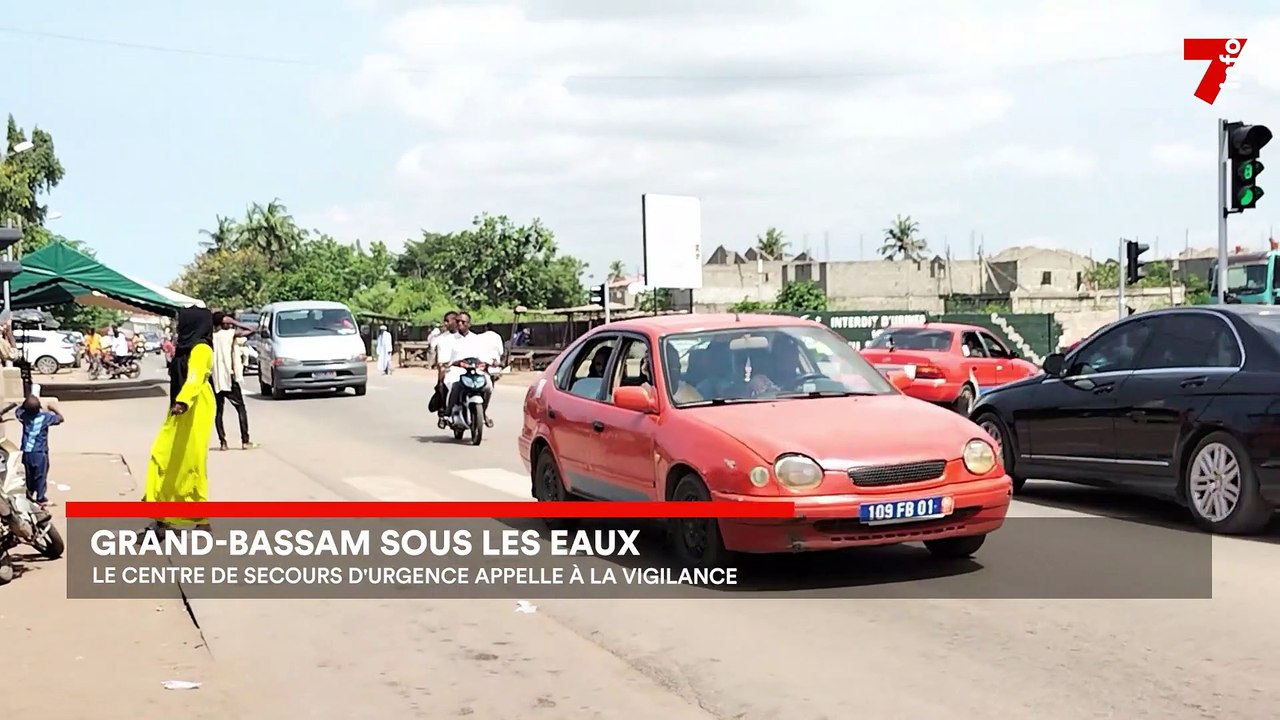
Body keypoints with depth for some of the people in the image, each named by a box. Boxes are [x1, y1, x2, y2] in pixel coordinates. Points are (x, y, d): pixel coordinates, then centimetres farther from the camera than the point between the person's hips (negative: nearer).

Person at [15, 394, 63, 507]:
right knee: (41, 476, 9)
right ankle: (40, 498, 15)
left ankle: (30, 492, 41)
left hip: (27, 452, 4)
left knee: (29, 474, 24)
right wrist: (54, 409, 15)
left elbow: (18, 411, 16)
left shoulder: (24, 415, -10)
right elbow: (60, 418, -2)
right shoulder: (45, 417, -19)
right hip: (40, 453, -4)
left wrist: (27, 402, 8)